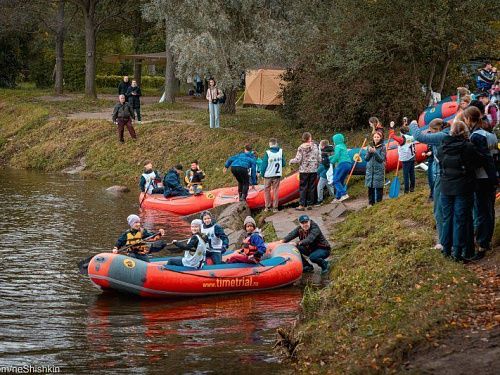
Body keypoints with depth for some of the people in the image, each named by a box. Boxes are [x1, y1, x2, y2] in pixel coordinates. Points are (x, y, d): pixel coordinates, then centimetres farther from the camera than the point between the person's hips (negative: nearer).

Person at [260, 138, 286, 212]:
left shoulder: (267, 153, -15)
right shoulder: (281, 151, -5)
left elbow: (264, 164, -10)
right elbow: (284, 163, 2)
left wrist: (262, 173, 3)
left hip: (268, 175, -2)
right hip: (277, 174, 2)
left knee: (267, 190, 12)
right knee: (276, 190, 9)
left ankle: (267, 206, 12)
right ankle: (275, 207, 7)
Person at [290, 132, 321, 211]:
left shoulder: (301, 148, -7)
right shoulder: (315, 146, 0)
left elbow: (298, 160, -11)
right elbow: (319, 159, 2)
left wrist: (291, 161, 8)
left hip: (304, 170, -2)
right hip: (313, 170, 2)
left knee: (303, 187, 1)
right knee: (311, 187, 8)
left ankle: (301, 205, -3)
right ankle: (310, 204, 11)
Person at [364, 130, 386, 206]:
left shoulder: (382, 148, -3)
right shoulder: (369, 147, 9)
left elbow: (381, 159, -10)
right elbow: (366, 158, 7)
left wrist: (375, 152, -21)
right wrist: (369, 152, -11)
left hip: (379, 170, -3)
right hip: (370, 169, 4)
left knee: (379, 187, -1)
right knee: (370, 187, 5)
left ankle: (379, 202, 7)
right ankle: (371, 202, 14)